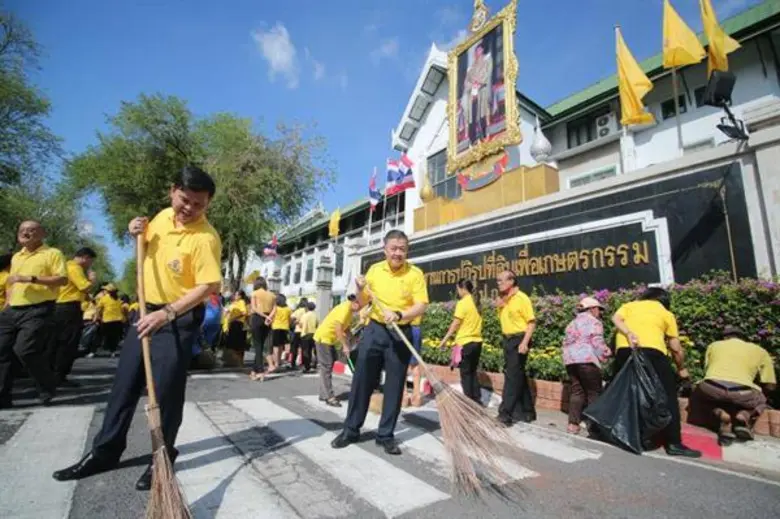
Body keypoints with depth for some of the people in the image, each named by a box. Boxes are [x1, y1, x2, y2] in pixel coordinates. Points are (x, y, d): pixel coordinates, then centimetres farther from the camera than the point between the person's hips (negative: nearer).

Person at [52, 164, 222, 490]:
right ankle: (105, 452, 31)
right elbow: (148, 242, 23)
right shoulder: (162, 217, 3)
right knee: (125, 382, 15)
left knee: (166, 390, 0)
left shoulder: (206, 238, -21)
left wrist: (166, 313, -30)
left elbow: (209, 286, -25)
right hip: (148, 311, 8)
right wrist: (138, 231, 0)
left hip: (180, 319, -7)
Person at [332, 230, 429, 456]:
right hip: (375, 330, 3)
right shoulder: (374, 270, 4)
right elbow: (362, 303, 11)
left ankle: (386, 435, 22)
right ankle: (351, 430, 24)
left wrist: (399, 315, -29)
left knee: (394, 386, 6)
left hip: (401, 334, -2)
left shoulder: (415, 273, -6)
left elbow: (422, 306, -13)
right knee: (362, 380, 8)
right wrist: (360, 289, -10)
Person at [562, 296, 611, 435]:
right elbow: (597, 343, -8)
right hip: (586, 359, -7)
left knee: (577, 391, 7)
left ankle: (573, 423, 1)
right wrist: (607, 353, 6)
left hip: (570, 359, 7)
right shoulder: (593, 321, 3)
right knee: (594, 392, 3)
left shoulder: (572, 323, 24)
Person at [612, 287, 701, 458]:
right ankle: (674, 443, 9)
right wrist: (681, 369, 32)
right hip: (652, 351, -3)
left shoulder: (629, 306, 25)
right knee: (668, 395, 10)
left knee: (625, 394, 16)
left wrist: (629, 334, -8)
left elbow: (616, 318, 1)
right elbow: (676, 348, 19)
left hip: (624, 349, 3)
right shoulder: (666, 313, 21)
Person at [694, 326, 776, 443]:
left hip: (712, 388, -1)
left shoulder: (714, 345, 27)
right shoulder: (760, 351, 26)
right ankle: (745, 415, 5)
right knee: (761, 399, 36)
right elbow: (770, 386, 24)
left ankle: (721, 413, 5)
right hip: (741, 393, 1)